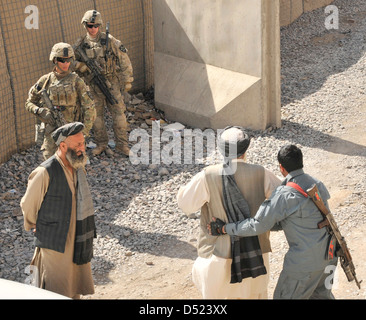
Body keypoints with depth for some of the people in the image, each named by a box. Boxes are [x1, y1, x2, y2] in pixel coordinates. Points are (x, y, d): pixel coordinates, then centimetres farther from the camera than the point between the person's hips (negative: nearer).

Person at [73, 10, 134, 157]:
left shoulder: (109, 40, -4)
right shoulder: (80, 44, 0)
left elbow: (124, 59, 0)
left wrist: (127, 80, -1)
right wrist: (80, 66, -15)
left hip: (111, 83, -1)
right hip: (93, 86, 2)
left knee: (118, 113, -3)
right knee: (96, 115, 8)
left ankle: (122, 145, 3)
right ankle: (101, 145, 21)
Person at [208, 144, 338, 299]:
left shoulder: (285, 195, -21)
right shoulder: (317, 184, 4)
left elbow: (257, 225, -18)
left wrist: (224, 229, -8)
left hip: (305, 260, -8)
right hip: (328, 255, 8)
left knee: (285, 296, 8)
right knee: (321, 294, 26)